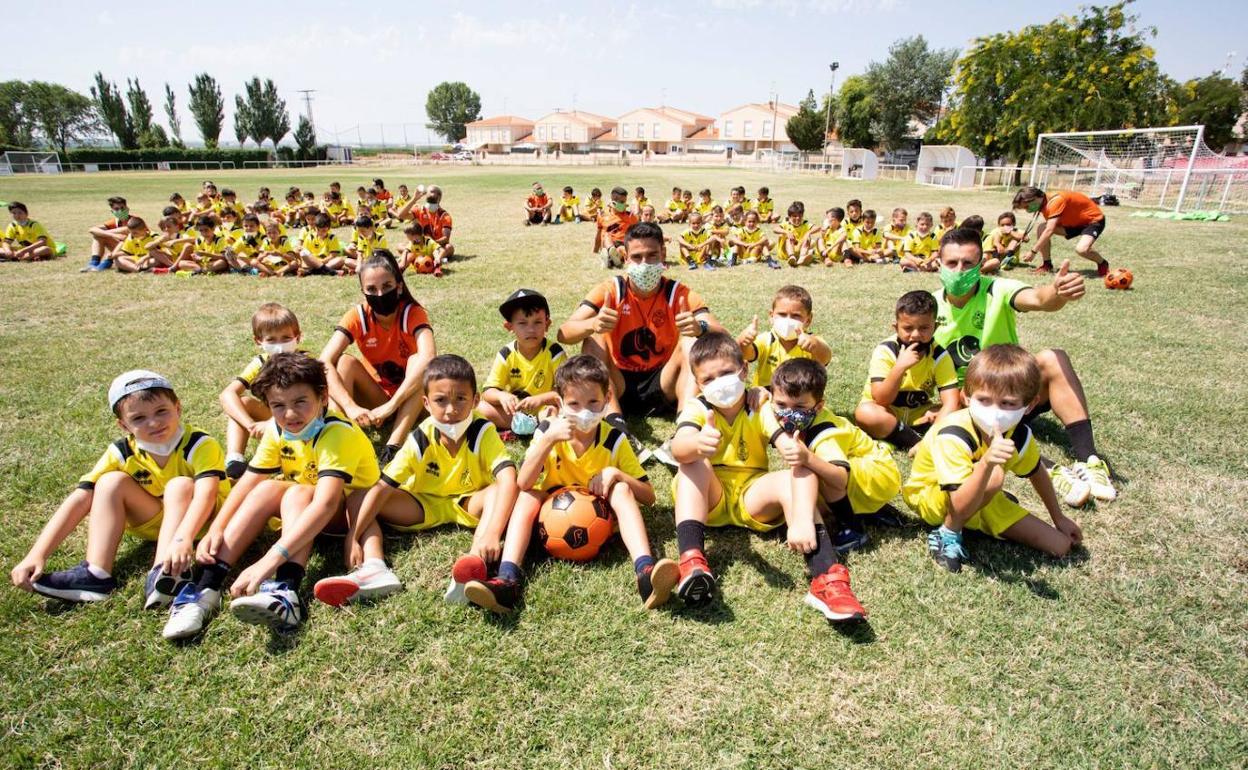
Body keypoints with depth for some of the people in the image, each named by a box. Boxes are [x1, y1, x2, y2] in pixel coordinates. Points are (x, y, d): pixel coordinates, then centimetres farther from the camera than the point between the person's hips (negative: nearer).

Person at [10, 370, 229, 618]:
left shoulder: (200, 445, -25)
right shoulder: (122, 453, -12)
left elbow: (206, 493, -42)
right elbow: (79, 500, -18)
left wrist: (183, 538, -58)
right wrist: (36, 555, -28)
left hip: (202, 520, -4)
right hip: (156, 521, 4)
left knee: (181, 485, -33)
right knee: (111, 482, -17)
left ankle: (163, 574, -45)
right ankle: (95, 574, -24)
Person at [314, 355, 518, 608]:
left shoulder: (483, 432, -23)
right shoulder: (420, 440, -16)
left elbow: (508, 480, -38)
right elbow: (381, 488, -18)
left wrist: (492, 533, -52)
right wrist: (352, 537, -28)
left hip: (470, 503, -3)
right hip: (425, 505, 3)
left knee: (502, 491, -35)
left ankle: (476, 560, -54)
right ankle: (373, 569, -33)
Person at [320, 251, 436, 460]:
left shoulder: (413, 313, -20)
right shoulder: (357, 317, -14)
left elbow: (428, 358, -40)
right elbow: (324, 362, -27)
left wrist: (390, 406, -45)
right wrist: (350, 406, -42)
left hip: (410, 399, -2)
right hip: (376, 397, 2)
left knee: (418, 361, -31)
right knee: (345, 362, -22)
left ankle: (393, 446, -38)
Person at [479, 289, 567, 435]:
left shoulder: (554, 352, -14)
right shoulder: (506, 354, -7)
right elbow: (488, 391, -9)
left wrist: (540, 399, -35)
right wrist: (501, 396, -33)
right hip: (514, 411, 3)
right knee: (480, 408, -20)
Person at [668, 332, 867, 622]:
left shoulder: (761, 406, -10)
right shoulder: (697, 408, -9)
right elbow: (678, 448, -32)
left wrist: (801, 517, -43)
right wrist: (698, 443, -58)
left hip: (752, 496, 0)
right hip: (708, 498, 0)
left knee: (802, 476, -27)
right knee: (694, 462, -30)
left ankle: (826, 579, -41)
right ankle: (691, 562, -43)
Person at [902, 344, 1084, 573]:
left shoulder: (1019, 434, -14)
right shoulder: (953, 436, -35)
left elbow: (1037, 473, 9)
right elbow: (960, 508, -41)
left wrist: (1059, 518, 20)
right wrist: (986, 463, -55)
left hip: (983, 497, 7)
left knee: (1060, 545, 1)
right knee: (994, 475, -35)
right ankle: (947, 534, -15)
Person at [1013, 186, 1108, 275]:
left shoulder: (1055, 200, -31)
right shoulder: (1044, 203, -4)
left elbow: (1049, 231, -37)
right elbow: (1047, 229, 0)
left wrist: (1033, 251, -35)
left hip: (1094, 219, -9)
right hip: (1075, 221, 9)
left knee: (1081, 249, -33)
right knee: (1042, 229, -9)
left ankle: (1102, 263, -1)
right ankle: (1047, 265, 2)